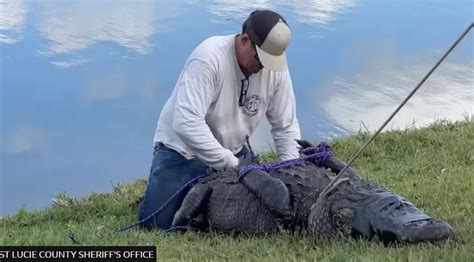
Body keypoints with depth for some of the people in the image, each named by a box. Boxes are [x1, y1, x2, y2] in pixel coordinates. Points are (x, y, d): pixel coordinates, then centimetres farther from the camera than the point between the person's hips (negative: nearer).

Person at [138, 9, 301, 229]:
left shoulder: (275, 66, -12)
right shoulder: (209, 58, -29)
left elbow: (286, 127, -2)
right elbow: (187, 123, -36)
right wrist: (231, 165, -35)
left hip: (231, 151, 5)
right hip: (181, 150, -5)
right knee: (156, 220, -14)